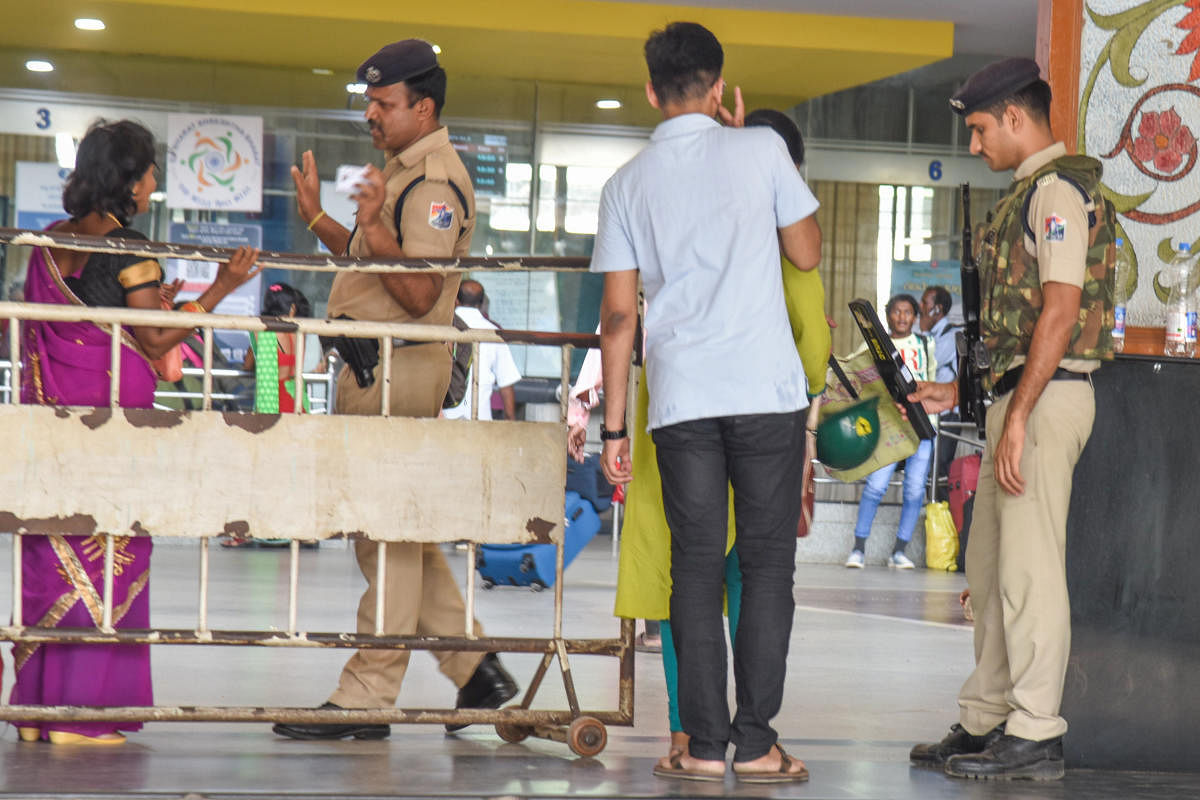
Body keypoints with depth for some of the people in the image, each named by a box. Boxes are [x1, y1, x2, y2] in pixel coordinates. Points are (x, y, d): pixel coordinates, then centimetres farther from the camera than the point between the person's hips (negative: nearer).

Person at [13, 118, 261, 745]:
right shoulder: (129, 250, -10)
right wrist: (218, 290, -9)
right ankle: (82, 713, -3)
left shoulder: (50, 241, 11)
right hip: (110, 412, -7)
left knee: (50, 556, 10)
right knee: (107, 557, -2)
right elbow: (154, 343, -11)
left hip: (48, 411, 7)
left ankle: (35, 708, 11)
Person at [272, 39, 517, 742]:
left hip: (401, 368, -11)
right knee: (395, 531, 14)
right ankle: (475, 666, 18)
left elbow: (419, 294, -21)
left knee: (389, 531, -7)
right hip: (376, 367, 11)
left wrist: (372, 228, -30)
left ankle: (368, 697, -4)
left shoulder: (434, 183, -14)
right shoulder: (405, 172, 19)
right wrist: (318, 217, 19)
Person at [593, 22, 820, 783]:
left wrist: (615, 425, 11)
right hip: (766, 391, -2)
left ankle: (704, 743, 2)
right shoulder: (760, 150, 0)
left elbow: (618, 314, 6)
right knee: (767, 564, 3)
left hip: (681, 401, 2)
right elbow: (807, 253, 12)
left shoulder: (628, 184, 7)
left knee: (696, 567, 6)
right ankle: (755, 742, -1)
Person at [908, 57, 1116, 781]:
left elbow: (1060, 311, -20)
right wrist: (961, 390, 24)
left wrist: (1019, 415, -23)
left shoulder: (1058, 189, -11)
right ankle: (984, 724, 20)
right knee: (991, 567, 14)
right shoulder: (1035, 193, 20)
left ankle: (1035, 736, -6)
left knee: (1029, 568, -9)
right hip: (1020, 396, 11)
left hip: (1046, 396, -11)